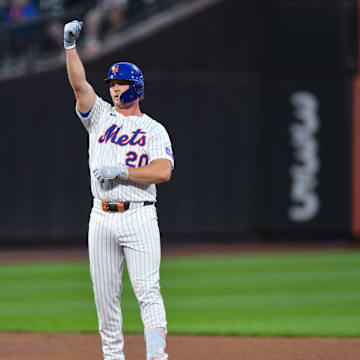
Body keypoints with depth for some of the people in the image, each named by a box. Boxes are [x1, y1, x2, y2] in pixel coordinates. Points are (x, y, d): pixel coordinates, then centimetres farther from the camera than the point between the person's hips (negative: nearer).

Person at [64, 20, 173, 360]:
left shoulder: (154, 130, 5)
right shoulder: (100, 116, 13)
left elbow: (163, 171, -9)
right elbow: (79, 84, -2)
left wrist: (121, 171, -15)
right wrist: (70, 46, -13)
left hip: (139, 217, -3)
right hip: (102, 218, 4)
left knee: (148, 290, -14)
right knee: (105, 295, 5)